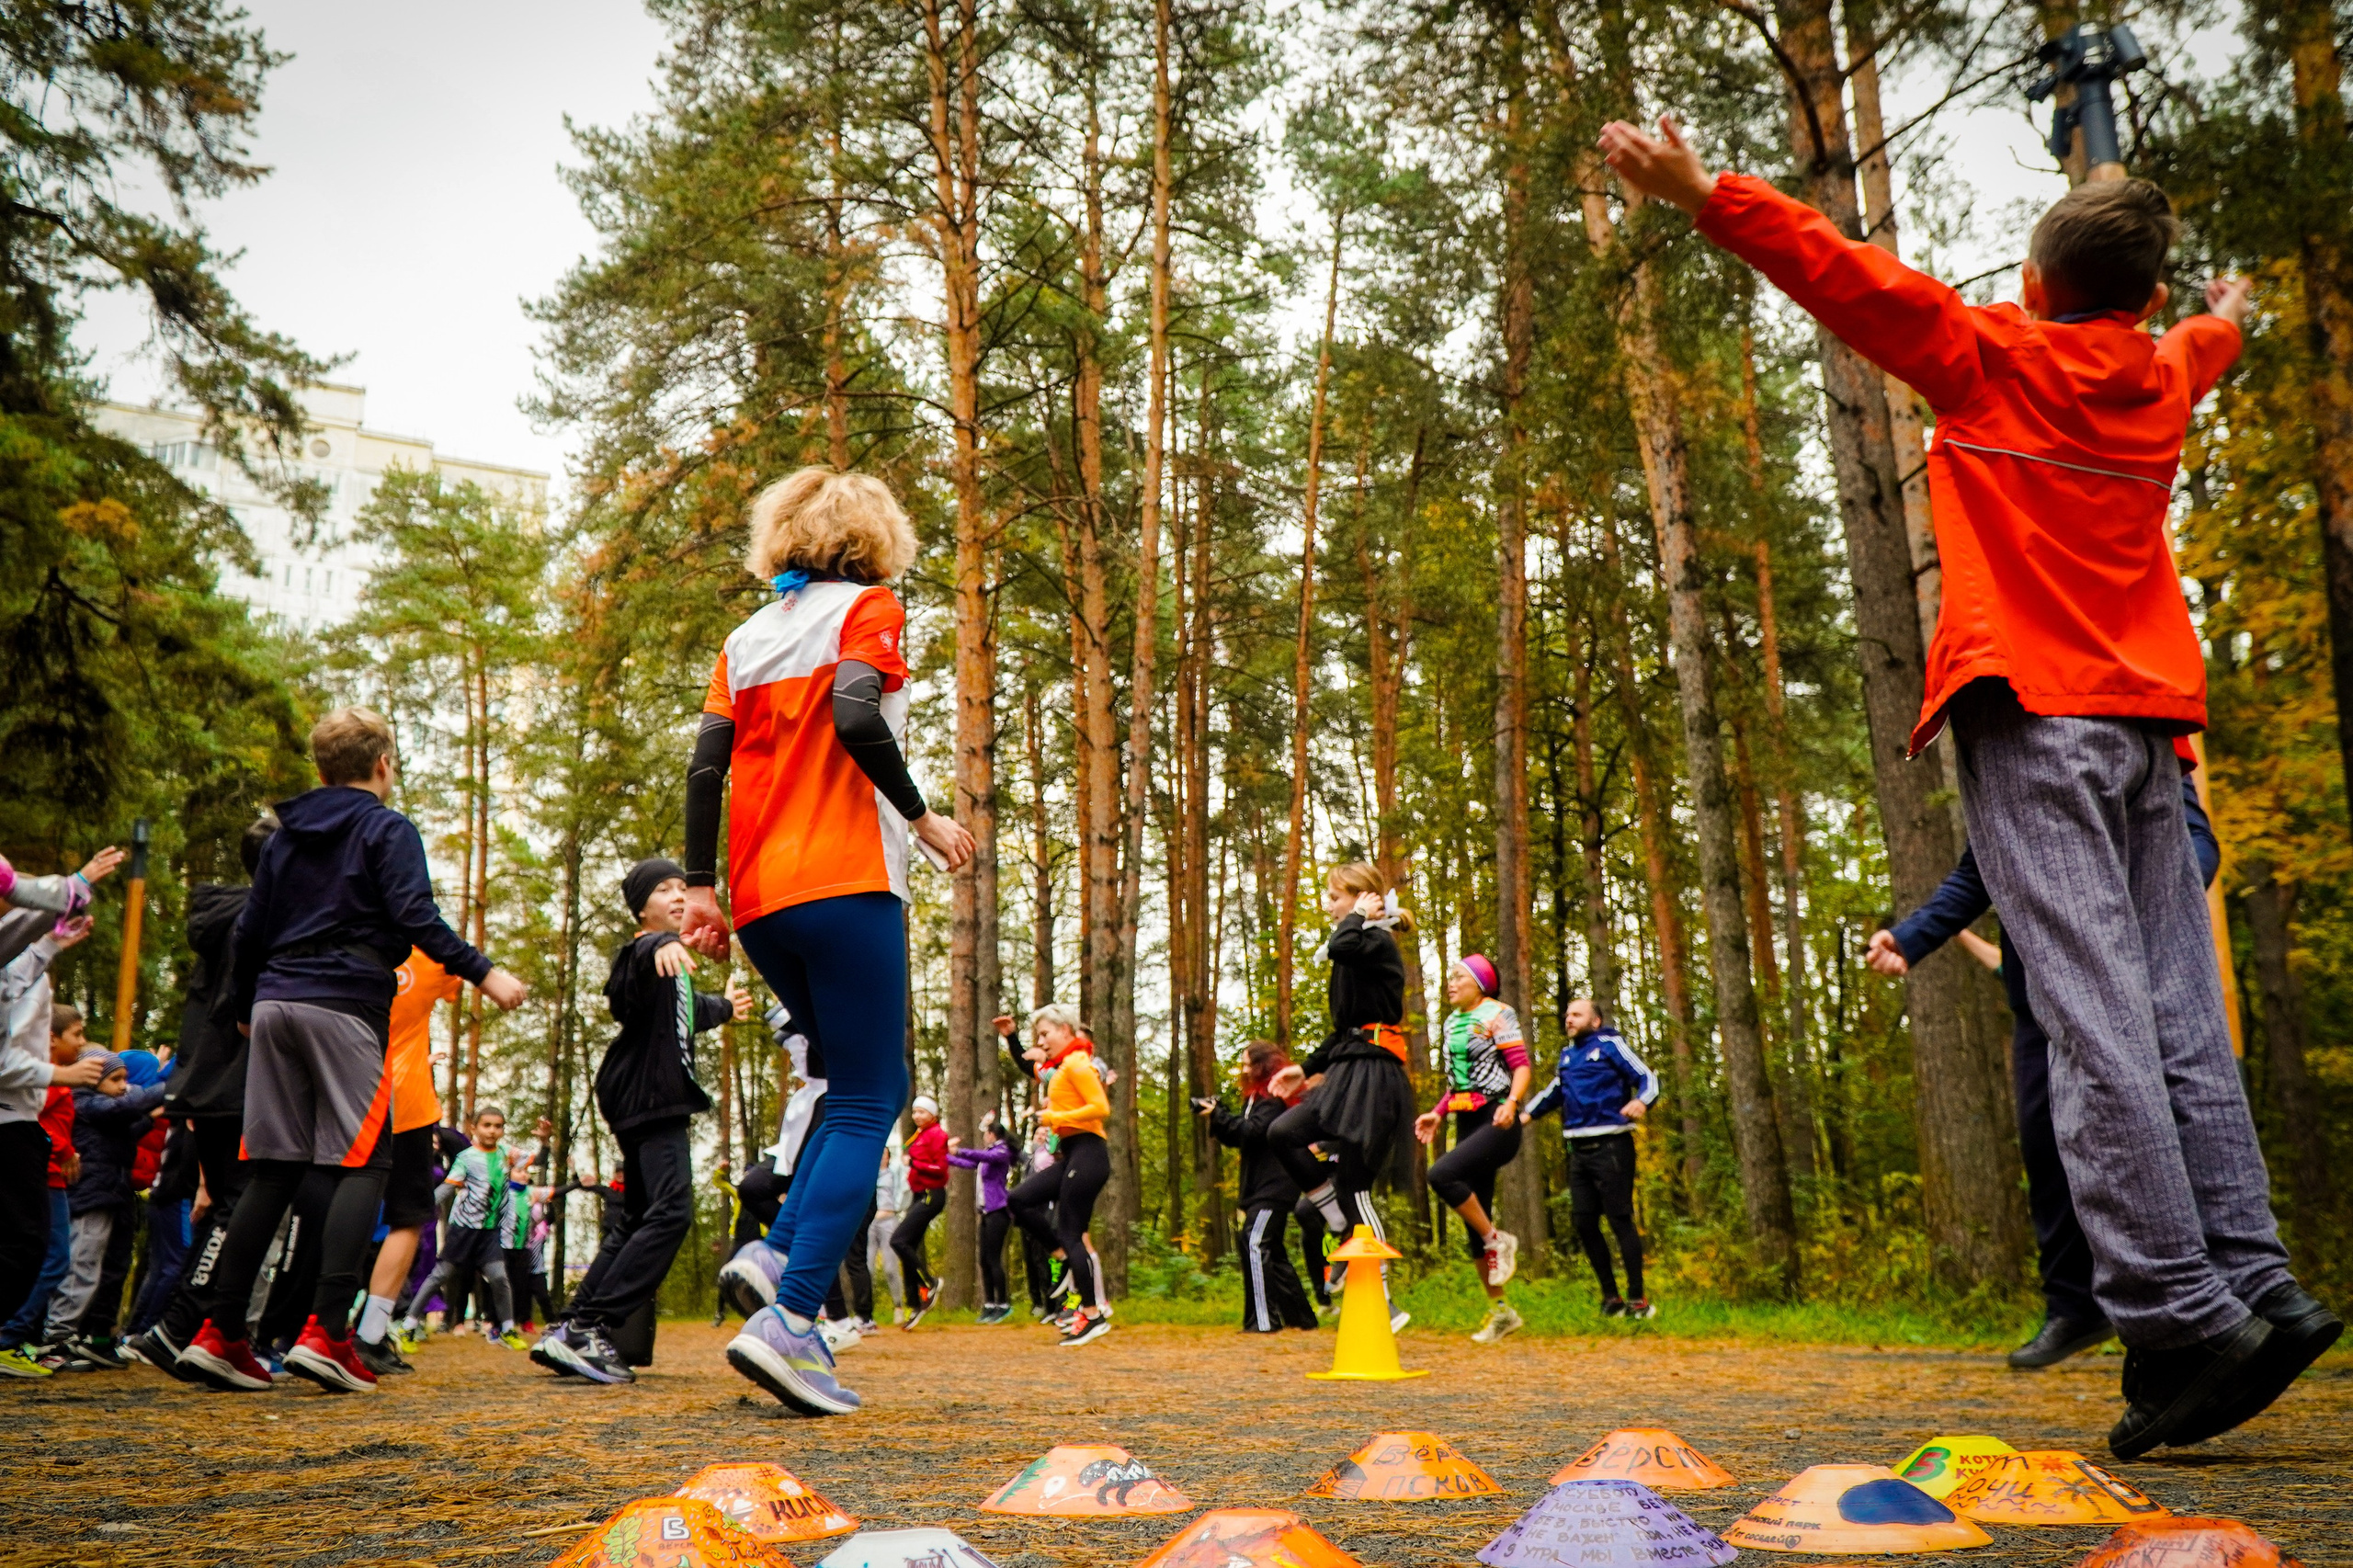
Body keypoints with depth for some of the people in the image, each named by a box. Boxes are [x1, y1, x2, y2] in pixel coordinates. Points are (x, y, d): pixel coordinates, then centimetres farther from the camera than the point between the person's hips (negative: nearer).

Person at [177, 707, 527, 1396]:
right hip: (347, 1006, -6)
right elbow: (416, 917, -13)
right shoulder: (387, 828, 1)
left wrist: (245, 1007, 33)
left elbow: (249, 933, 20)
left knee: (273, 1169, 8)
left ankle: (220, 1333, 5)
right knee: (362, 1164, -4)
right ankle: (326, 1331, -14)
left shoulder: (284, 836, 20)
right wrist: (483, 973, -12)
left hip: (276, 1004, 6)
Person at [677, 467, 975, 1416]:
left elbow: (706, 767, 9)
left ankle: (779, 1251, 3)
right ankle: (791, 1319, -16)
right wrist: (920, 816, -8)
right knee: (865, 1106, -5)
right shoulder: (868, 608, 2)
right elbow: (854, 715, -18)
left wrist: (702, 887, 9)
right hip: (847, 885, -7)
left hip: (761, 902, 7)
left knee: (870, 1087, 19)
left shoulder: (747, 638, 18)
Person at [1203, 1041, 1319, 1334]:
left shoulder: (1274, 1098, -11)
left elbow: (1252, 1132, -22)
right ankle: (1300, 1315, 22)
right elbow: (1236, 1137, 18)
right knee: (1272, 1249, 14)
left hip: (1274, 1186, -11)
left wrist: (1219, 1115, -16)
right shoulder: (1257, 1097, 20)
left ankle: (1263, 1320, -20)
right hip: (1262, 1186, 11)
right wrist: (1216, 1116, 2)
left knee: (1255, 1244, -18)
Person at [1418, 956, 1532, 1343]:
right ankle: (1500, 1311, 15)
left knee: (1442, 1174, -29)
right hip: (1467, 1122, 8)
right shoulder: (1452, 1022, 16)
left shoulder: (1498, 1014, -5)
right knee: (1474, 1226, 6)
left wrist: (1511, 1103, -27)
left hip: (1497, 1123, -8)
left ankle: (1498, 1240, -11)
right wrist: (1437, 1114, 12)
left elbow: (1521, 1066, -11)